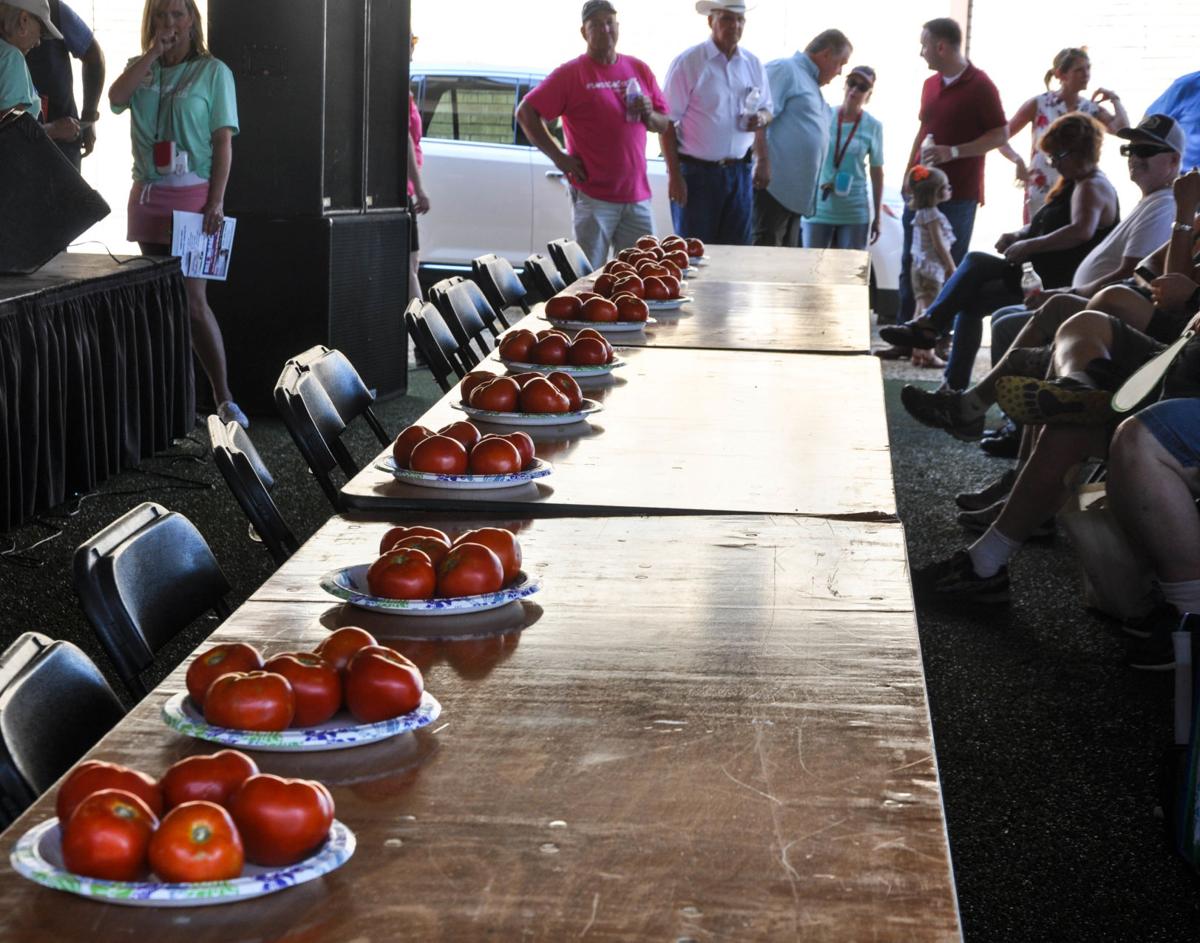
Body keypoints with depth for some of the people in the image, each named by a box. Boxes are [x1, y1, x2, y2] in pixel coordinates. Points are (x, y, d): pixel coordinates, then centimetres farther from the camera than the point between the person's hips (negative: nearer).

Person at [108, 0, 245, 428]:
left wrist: (217, 201, -13)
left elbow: (223, 141, -5)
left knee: (193, 301, -10)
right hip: (147, 196, 5)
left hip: (192, 196, -5)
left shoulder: (212, 71, 0)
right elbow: (116, 97, -9)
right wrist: (154, 51, -8)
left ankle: (223, 398, -5)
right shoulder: (141, 68, 12)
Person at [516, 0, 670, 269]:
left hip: (637, 196, 5)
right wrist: (558, 156, -8)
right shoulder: (571, 74, -2)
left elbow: (663, 124, 18)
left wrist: (649, 115, -5)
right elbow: (526, 113, -5)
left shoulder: (639, 70, 12)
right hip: (593, 195, -4)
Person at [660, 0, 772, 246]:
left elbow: (765, 110, 21)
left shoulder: (752, 64, 9)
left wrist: (762, 118, -4)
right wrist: (674, 175, -12)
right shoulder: (688, 62, -7)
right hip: (697, 172, -5)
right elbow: (668, 122, -8)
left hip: (739, 172, 5)